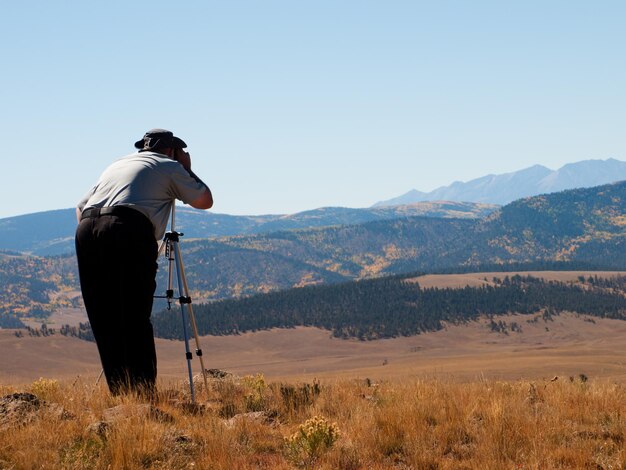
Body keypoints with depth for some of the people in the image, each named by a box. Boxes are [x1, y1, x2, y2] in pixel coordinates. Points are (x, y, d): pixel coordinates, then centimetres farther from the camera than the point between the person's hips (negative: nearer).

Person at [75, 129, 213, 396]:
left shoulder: (116, 165, 33)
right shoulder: (169, 166, 18)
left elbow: (80, 208, 30)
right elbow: (205, 201, 24)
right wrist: (187, 170, 36)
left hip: (86, 231, 5)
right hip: (130, 232, -5)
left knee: (105, 324, 8)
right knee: (136, 322, -2)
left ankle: (119, 395, 9)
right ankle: (143, 394, -4)